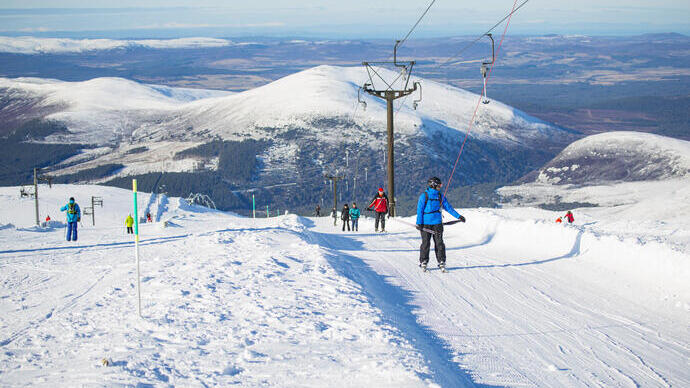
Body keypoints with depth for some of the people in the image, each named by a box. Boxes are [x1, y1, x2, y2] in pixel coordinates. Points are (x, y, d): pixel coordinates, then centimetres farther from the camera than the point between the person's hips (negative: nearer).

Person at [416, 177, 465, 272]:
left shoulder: (440, 196, 7)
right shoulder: (424, 196, -5)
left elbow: (448, 207, 11)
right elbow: (419, 210, -5)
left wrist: (458, 216, 7)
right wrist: (419, 223, -9)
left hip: (437, 223, 3)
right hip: (426, 223, -3)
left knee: (439, 243, 0)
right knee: (425, 243, 0)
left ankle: (441, 262, 5)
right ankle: (423, 262, 11)